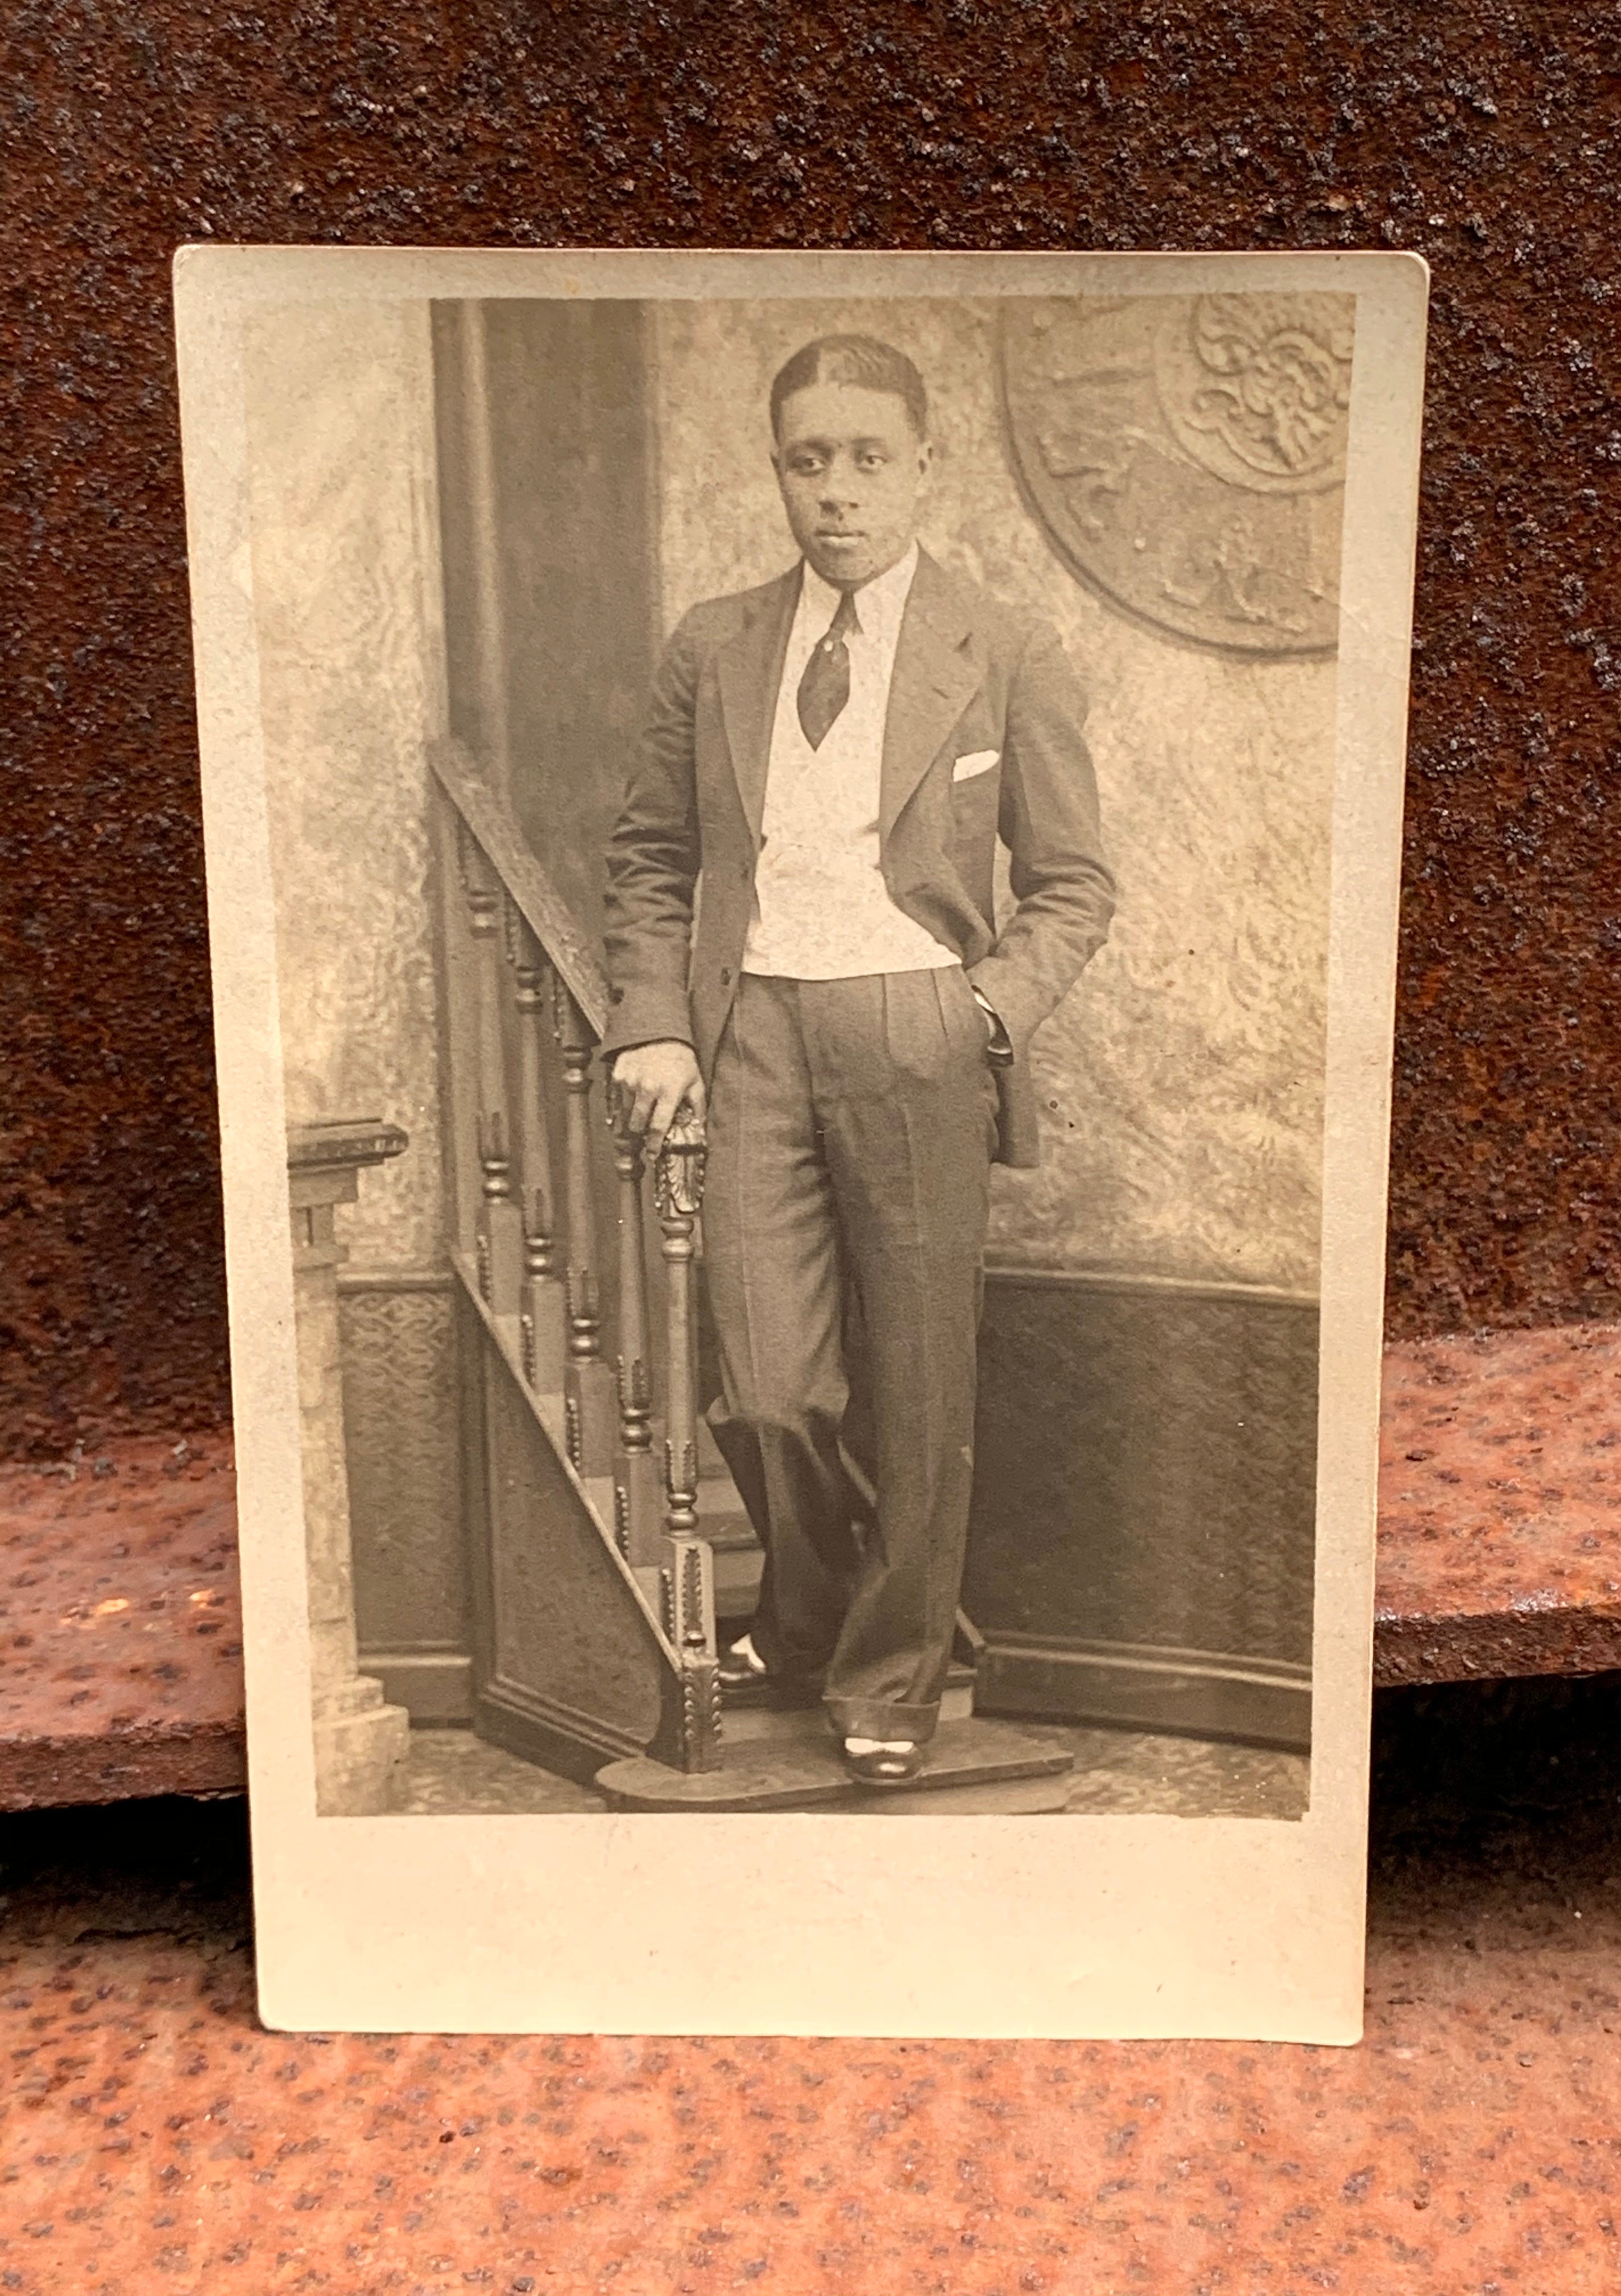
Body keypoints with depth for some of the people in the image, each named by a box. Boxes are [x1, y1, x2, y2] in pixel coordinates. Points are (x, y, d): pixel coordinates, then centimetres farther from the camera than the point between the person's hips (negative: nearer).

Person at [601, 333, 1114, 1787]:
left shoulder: (1009, 660, 3)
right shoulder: (713, 650, 10)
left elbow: (1073, 884, 5)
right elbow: (652, 856, 16)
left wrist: (990, 1011, -10)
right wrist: (653, 1025, 3)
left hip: (916, 1042, -1)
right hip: (752, 1033, 2)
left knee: (917, 1389, 7)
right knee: (769, 1391, -1)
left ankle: (892, 1670, 29)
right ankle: (805, 1617, 31)